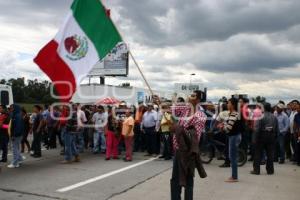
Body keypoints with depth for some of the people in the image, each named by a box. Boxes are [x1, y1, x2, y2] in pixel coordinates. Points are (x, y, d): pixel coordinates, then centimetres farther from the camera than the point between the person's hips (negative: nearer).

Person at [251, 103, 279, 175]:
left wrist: (255, 139, -10)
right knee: (270, 154, 10)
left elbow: (257, 129, -15)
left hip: (261, 137, -4)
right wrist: (275, 137, 15)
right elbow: (277, 129, 7)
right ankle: (270, 170, 14)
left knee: (258, 154, 3)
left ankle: (256, 170, 5)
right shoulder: (274, 117, 3)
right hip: (271, 137, 4)